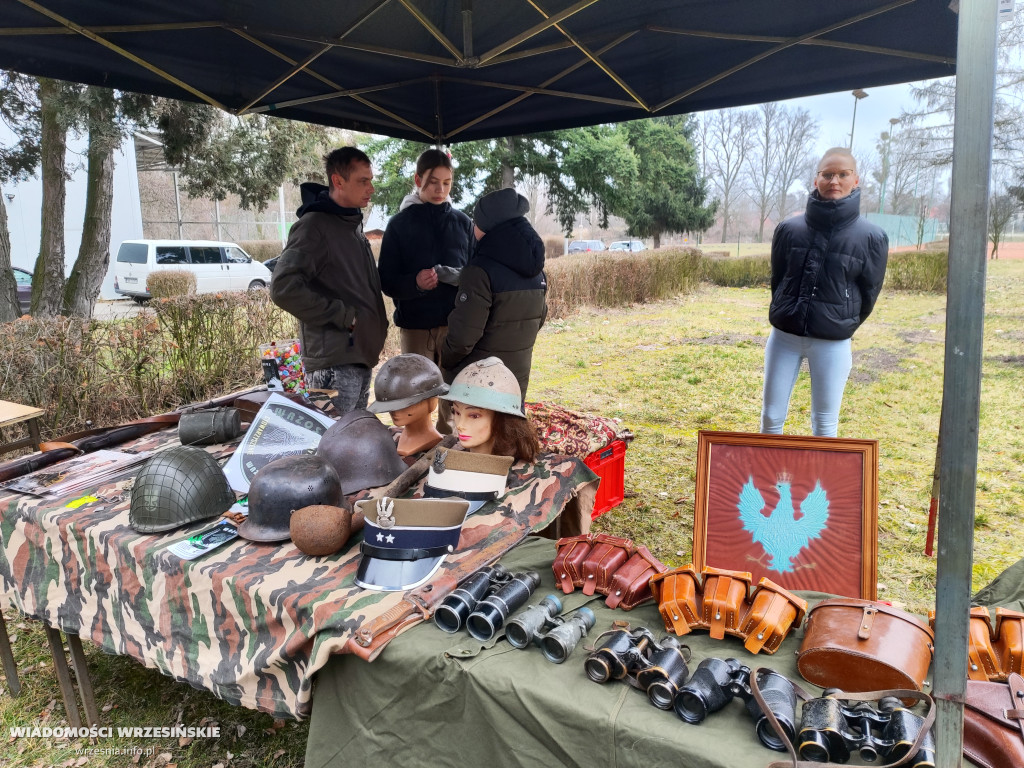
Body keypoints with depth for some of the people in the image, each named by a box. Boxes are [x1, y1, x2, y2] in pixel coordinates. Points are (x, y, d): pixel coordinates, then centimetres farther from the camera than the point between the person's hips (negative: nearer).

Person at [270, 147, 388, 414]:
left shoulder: (353, 224, 15)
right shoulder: (314, 225, -12)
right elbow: (283, 288, -23)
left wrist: (377, 327, 12)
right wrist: (342, 315, -19)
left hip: (361, 354, 9)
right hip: (334, 362, -9)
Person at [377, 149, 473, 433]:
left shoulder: (462, 222, 8)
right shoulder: (401, 223, 1)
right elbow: (386, 280, -1)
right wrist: (414, 282, -21)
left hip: (456, 322, 2)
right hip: (415, 323, -1)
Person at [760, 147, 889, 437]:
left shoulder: (872, 237, -5)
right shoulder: (789, 229, 0)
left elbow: (868, 294, 4)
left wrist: (841, 326, 11)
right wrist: (785, 317, 13)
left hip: (833, 345, -1)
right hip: (784, 337, 2)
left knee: (825, 424, 8)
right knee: (771, 417, 7)